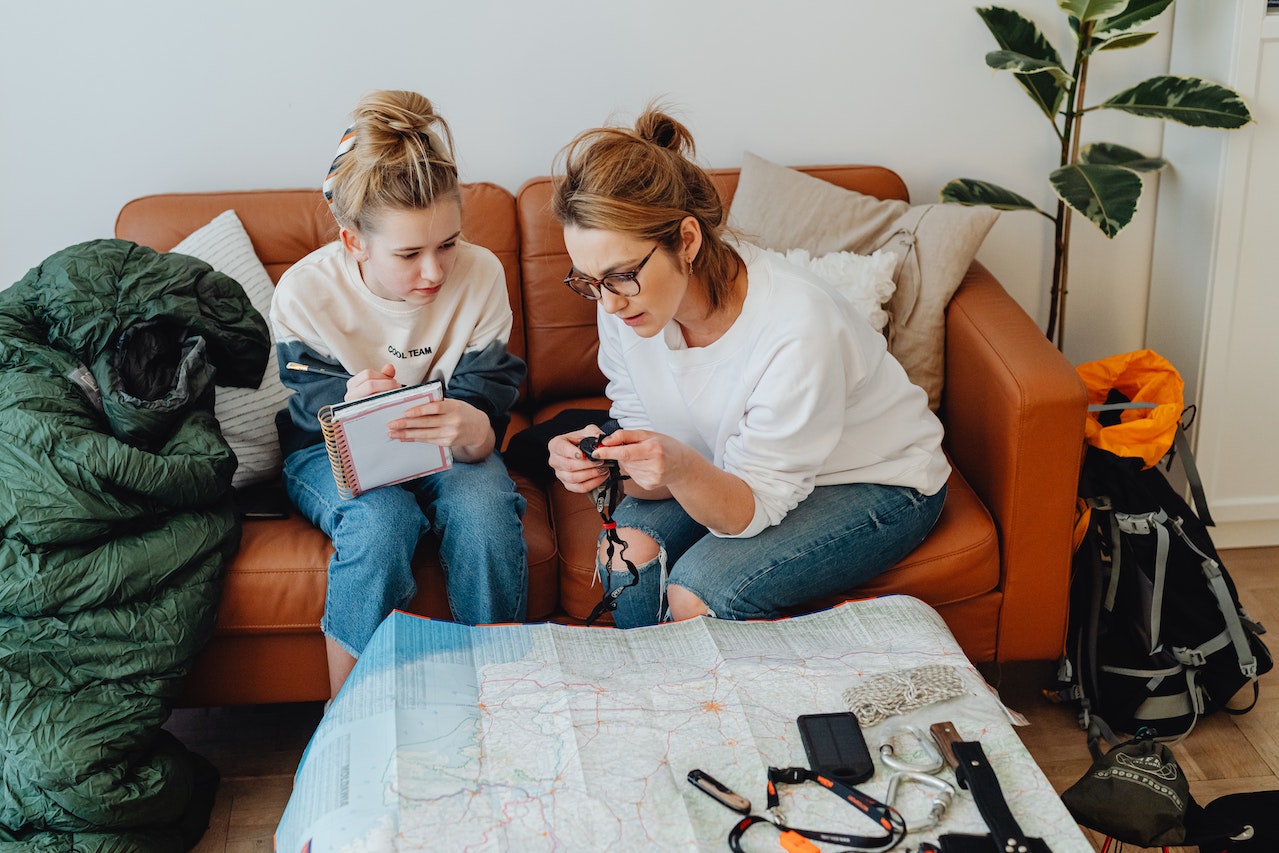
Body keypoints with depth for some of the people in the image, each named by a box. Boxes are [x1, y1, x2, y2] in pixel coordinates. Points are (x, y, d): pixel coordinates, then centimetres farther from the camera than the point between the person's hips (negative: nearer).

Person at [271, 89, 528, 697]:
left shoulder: (481, 275, -16)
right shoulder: (305, 294, -20)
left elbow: (485, 407, -16)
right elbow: (309, 404, -14)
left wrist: (471, 431, -45)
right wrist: (352, 404, -42)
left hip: (446, 449, 2)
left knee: (484, 509, -33)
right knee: (381, 520, -36)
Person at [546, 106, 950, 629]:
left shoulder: (795, 330, -35)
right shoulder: (625, 300, -18)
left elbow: (755, 508, -25)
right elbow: (658, 479, -9)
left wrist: (684, 469, -46)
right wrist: (608, 463, -32)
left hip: (879, 484, -5)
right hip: (739, 468, 5)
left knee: (700, 587, -26)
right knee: (628, 547, -21)